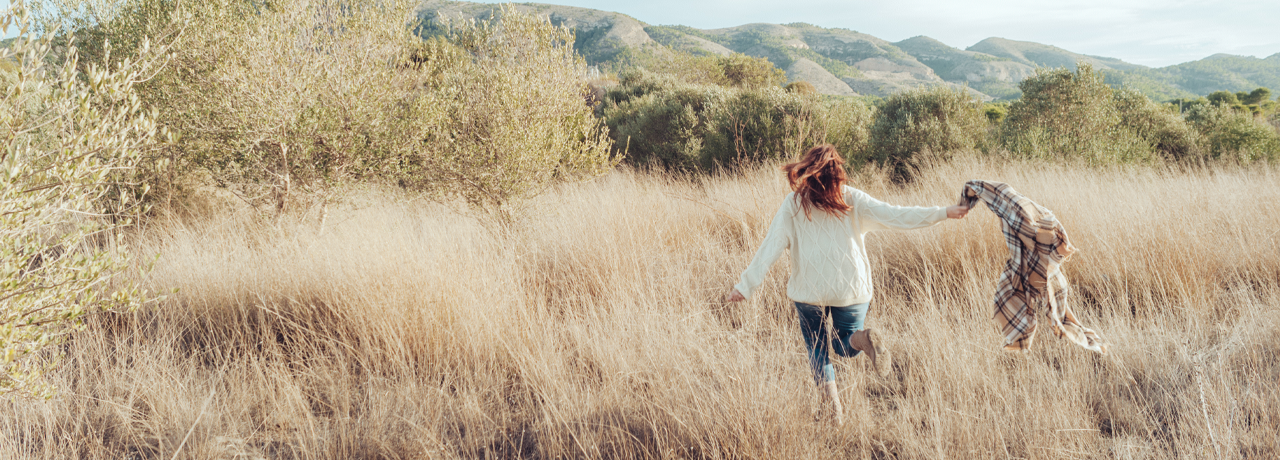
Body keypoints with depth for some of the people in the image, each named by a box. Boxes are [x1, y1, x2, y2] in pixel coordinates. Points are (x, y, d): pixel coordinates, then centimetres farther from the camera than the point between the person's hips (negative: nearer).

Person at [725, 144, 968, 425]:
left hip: (809, 289, -1)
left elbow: (771, 246, -6)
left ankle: (833, 406, 1)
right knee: (844, 346, 16)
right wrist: (942, 213, -4)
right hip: (851, 287, 1)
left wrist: (747, 285, -6)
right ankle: (862, 340, -20)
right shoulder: (851, 199, 1)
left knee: (817, 349, 16)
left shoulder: (793, 204, -1)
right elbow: (893, 215, -6)